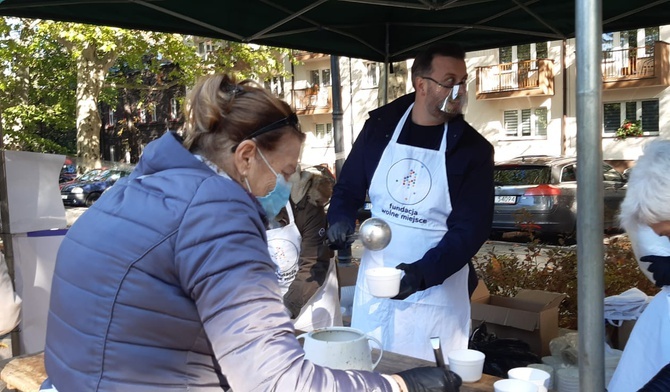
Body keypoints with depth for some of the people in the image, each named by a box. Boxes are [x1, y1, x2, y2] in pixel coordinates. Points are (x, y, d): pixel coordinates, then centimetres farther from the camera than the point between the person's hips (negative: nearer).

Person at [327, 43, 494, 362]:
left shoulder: (473, 148, -9)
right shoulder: (379, 127, -1)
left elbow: (472, 228, -13)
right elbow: (348, 187, 9)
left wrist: (423, 273, -26)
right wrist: (340, 219, -13)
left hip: (436, 292, -2)